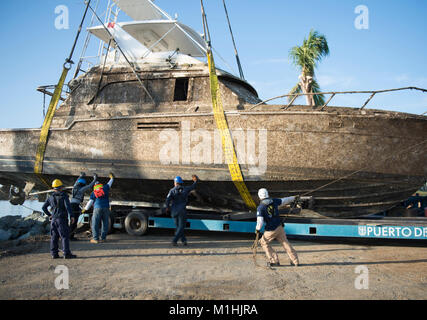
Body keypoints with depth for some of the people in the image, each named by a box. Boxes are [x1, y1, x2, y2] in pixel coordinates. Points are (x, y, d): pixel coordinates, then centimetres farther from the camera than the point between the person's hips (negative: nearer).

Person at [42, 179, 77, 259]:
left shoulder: (51, 197, 10)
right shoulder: (64, 196, -6)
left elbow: (44, 207, 15)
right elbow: (67, 206, -18)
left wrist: (49, 215, 21)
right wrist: (71, 216, -19)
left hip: (54, 219, 6)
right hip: (62, 219, -6)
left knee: (54, 237, 10)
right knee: (65, 236, -5)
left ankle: (54, 254, 12)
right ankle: (66, 253, -8)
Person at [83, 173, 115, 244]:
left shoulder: (93, 193, 9)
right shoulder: (104, 188, 10)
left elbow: (90, 202, 2)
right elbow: (109, 184, 27)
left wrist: (85, 209, 7)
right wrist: (112, 178, 44)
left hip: (97, 208, -2)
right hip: (106, 208, 2)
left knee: (95, 224, 1)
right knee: (105, 223, 7)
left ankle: (96, 239, -3)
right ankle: (103, 238, 7)